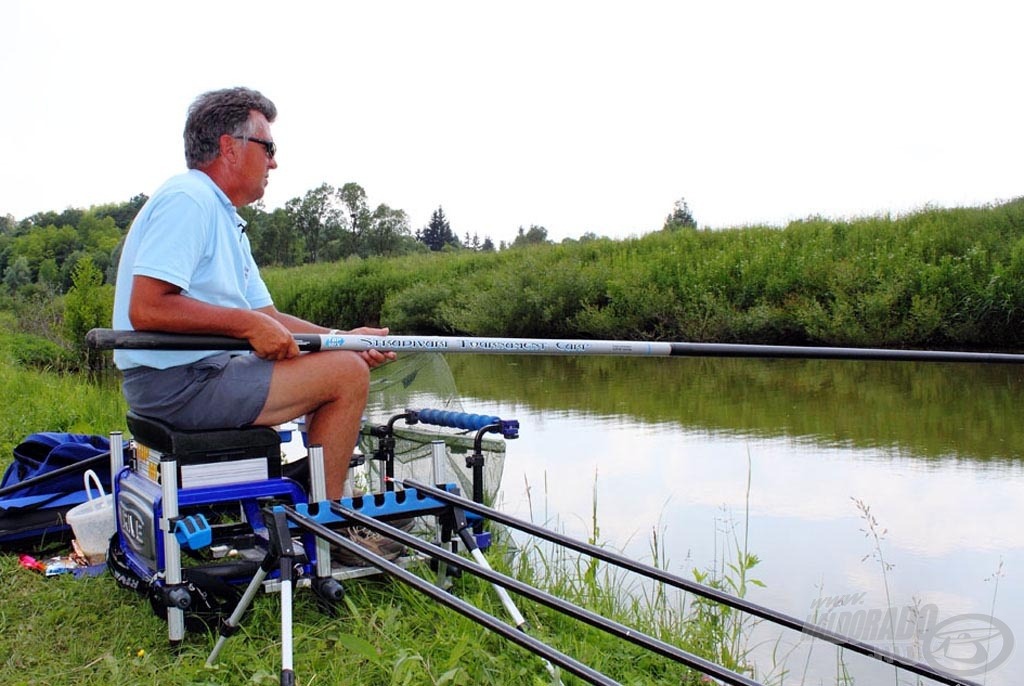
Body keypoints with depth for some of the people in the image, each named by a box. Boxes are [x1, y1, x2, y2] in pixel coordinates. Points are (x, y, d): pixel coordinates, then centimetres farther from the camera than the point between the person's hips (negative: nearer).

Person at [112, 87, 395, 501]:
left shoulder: (227, 219, 20)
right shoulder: (188, 200, -13)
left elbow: (269, 320, 17)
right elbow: (146, 309, -25)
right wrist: (249, 324, -20)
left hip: (202, 371, 11)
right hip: (177, 382, -11)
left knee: (345, 362, 19)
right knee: (347, 374, -13)